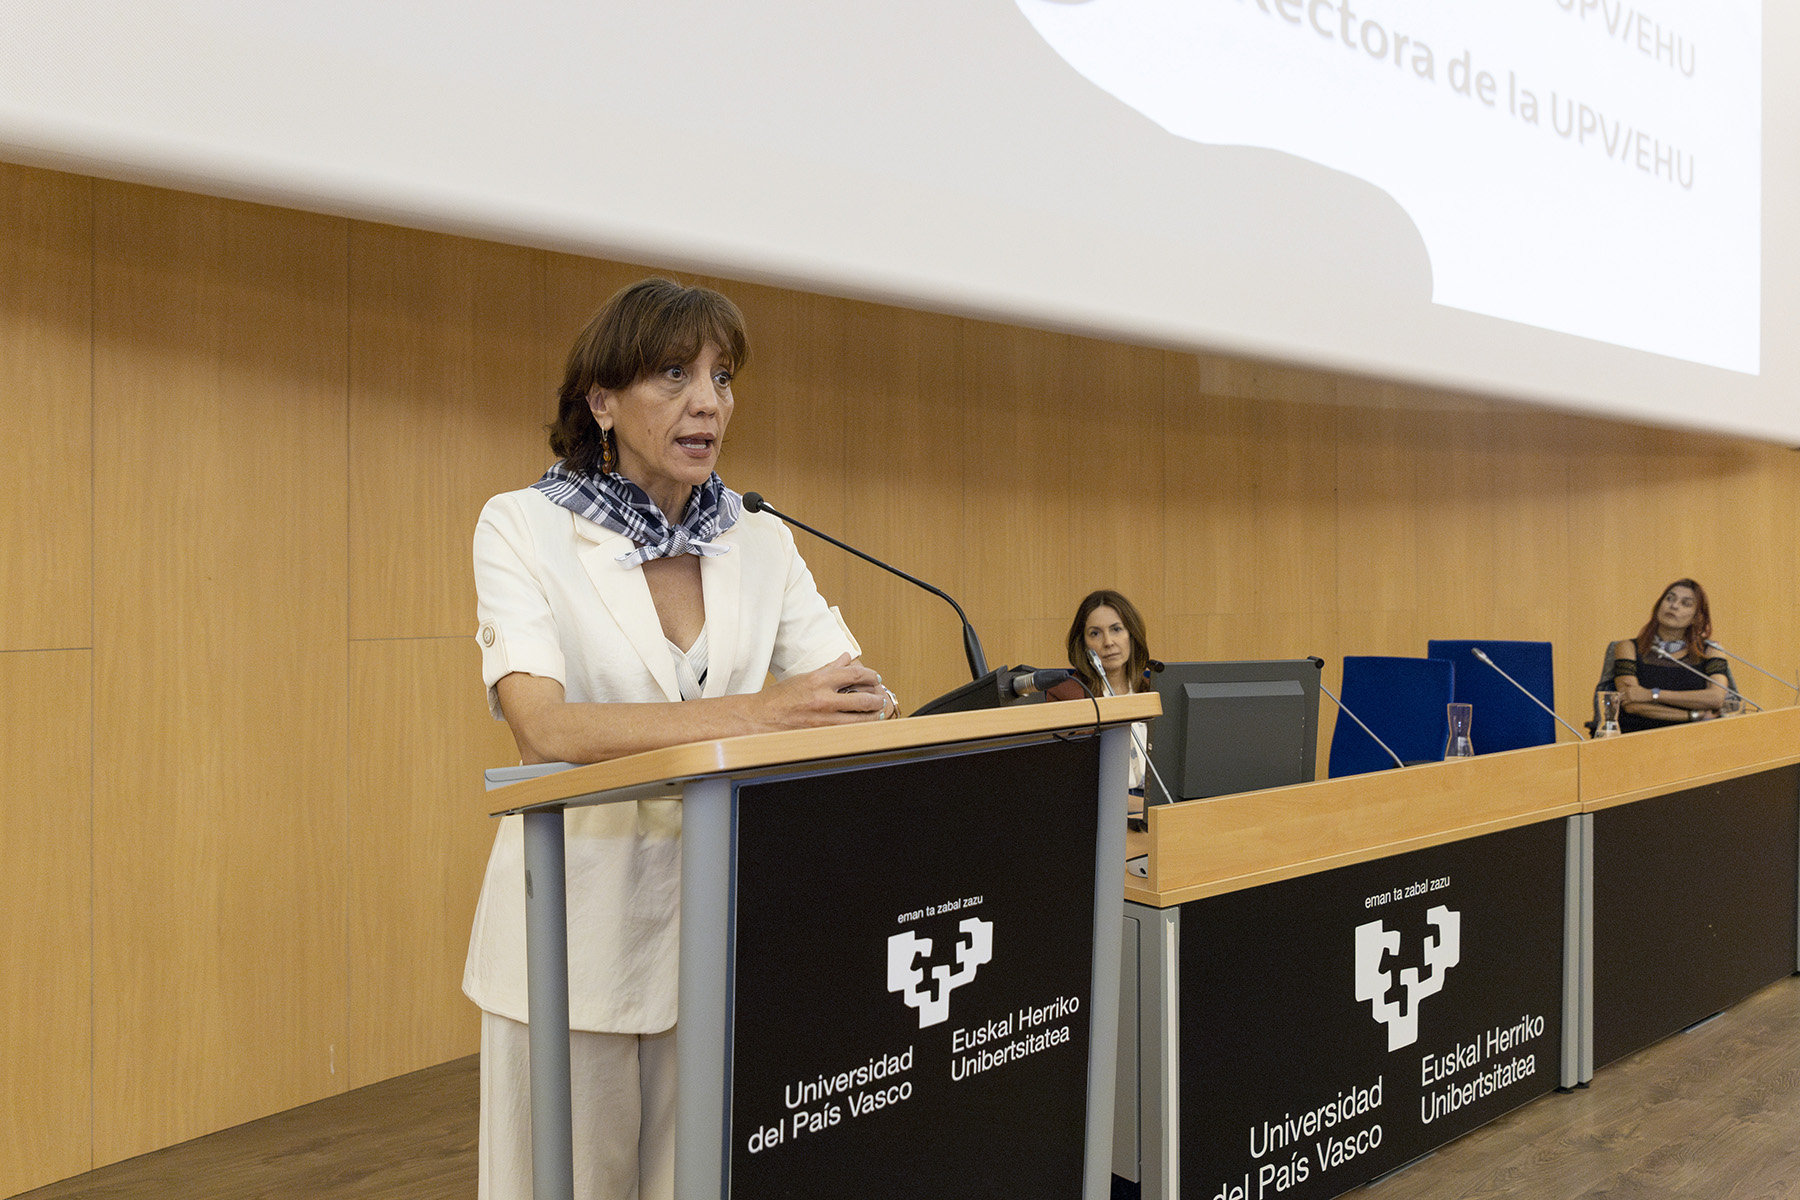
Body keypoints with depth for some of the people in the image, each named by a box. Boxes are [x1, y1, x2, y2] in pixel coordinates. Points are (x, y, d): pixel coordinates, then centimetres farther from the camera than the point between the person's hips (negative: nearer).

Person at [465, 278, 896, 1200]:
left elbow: (851, 695, 0)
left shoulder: (762, 542, 7)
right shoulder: (524, 526, -6)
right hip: (580, 917, -3)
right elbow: (542, 723, -21)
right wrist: (752, 713, -32)